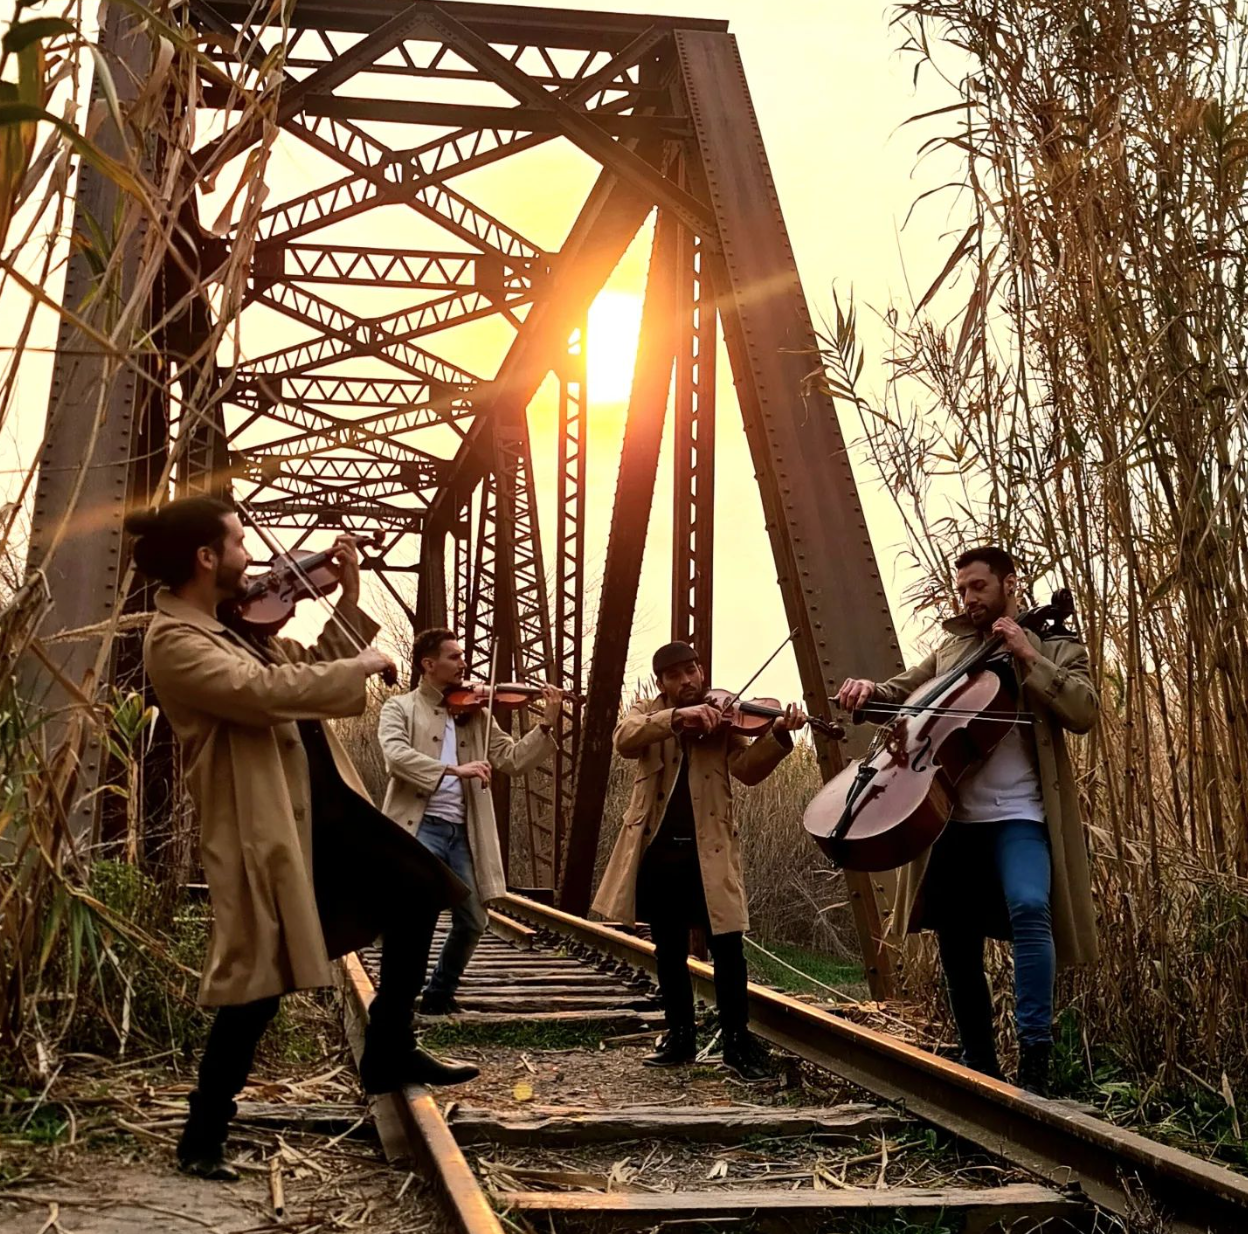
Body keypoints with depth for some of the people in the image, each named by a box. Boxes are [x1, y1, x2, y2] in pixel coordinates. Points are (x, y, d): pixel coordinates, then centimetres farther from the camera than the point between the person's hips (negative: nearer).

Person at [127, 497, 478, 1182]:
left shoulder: (235, 624, 13)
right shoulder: (174, 641, -16)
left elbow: (305, 670, 21)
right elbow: (265, 691, -30)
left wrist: (350, 601, 12)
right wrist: (361, 666, -18)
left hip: (324, 802, 10)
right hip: (264, 825, -10)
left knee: (417, 892, 15)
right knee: (259, 981, -4)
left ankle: (389, 1053, 26)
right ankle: (201, 1138, 16)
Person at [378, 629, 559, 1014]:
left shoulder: (475, 715, 16)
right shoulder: (400, 708, 4)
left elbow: (512, 760, 10)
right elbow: (396, 755, -16)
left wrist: (547, 725, -4)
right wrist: (455, 770, -25)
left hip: (462, 832, 5)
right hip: (420, 827, -5)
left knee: (471, 923, 8)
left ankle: (439, 995, 29)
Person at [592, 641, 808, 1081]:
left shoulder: (723, 716, 6)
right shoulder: (645, 713, 7)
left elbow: (749, 769, -8)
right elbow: (624, 741, -17)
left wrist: (777, 736, -27)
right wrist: (676, 717, -31)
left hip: (708, 849, -1)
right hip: (658, 849, 2)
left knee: (727, 946, -5)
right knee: (669, 949, 12)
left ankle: (737, 1040, 7)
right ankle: (679, 1035, 25)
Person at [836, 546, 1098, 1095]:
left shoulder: (1057, 650, 6)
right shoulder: (950, 651, 19)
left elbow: (1083, 711, -9)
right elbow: (901, 691, 16)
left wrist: (1027, 656, -13)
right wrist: (867, 689, -6)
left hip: (1018, 816, -4)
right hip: (953, 818, 5)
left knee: (1029, 910, -30)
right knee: (958, 948, 7)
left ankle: (1034, 1064, -27)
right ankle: (980, 1069, 23)